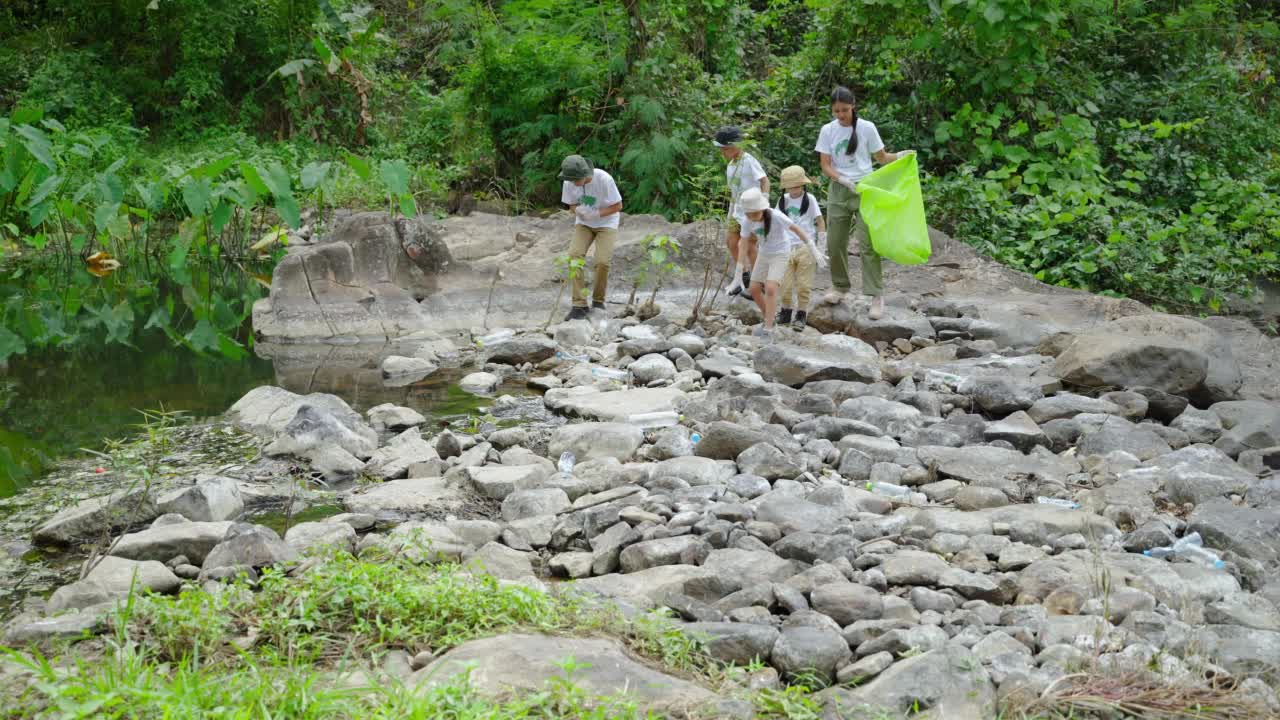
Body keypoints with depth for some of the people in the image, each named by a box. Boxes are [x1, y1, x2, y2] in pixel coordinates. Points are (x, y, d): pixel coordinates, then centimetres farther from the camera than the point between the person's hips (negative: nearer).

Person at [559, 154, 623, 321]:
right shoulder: (569, 183, -15)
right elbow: (572, 205, 1)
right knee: (574, 255, -20)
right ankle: (579, 304, -16)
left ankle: (598, 301, 5)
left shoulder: (604, 179, -27)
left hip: (606, 223, -3)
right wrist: (578, 210, -24)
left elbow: (618, 206, -17)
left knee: (602, 262, -20)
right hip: (583, 223, 3)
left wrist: (596, 214, -29)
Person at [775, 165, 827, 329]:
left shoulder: (809, 199, -3)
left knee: (803, 285, 0)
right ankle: (785, 312, 16)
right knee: (785, 284, 1)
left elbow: (820, 222, -2)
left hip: (806, 248, -3)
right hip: (787, 247, 3)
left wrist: (820, 248, -5)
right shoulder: (783, 200, 6)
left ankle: (802, 315, 9)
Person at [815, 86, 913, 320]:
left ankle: (877, 295, -10)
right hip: (838, 190, 3)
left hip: (864, 189, -3)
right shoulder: (828, 130, 1)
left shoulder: (867, 128, -4)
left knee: (867, 243, -11)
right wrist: (844, 180, -19)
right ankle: (840, 287, 26)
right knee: (835, 243, 6)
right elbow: (825, 166, -2)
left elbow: (882, 158, 4)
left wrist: (901, 155, -16)